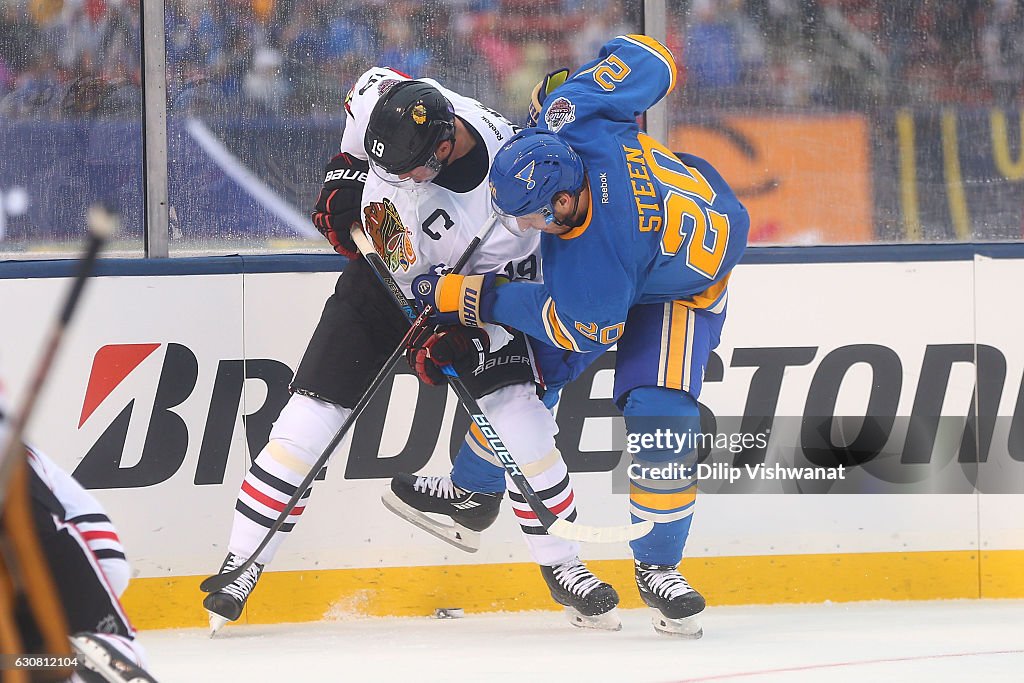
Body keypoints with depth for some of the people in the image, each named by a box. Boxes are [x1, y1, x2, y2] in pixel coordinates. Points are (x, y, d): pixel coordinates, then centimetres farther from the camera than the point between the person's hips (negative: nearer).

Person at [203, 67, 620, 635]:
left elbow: (514, 292, -22)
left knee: (518, 419, -16)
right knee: (307, 420, -5)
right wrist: (343, 179, -2)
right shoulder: (385, 98, -25)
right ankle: (240, 565, 4)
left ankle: (562, 566, 4)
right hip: (380, 273, 3)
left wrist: (462, 342, -33)